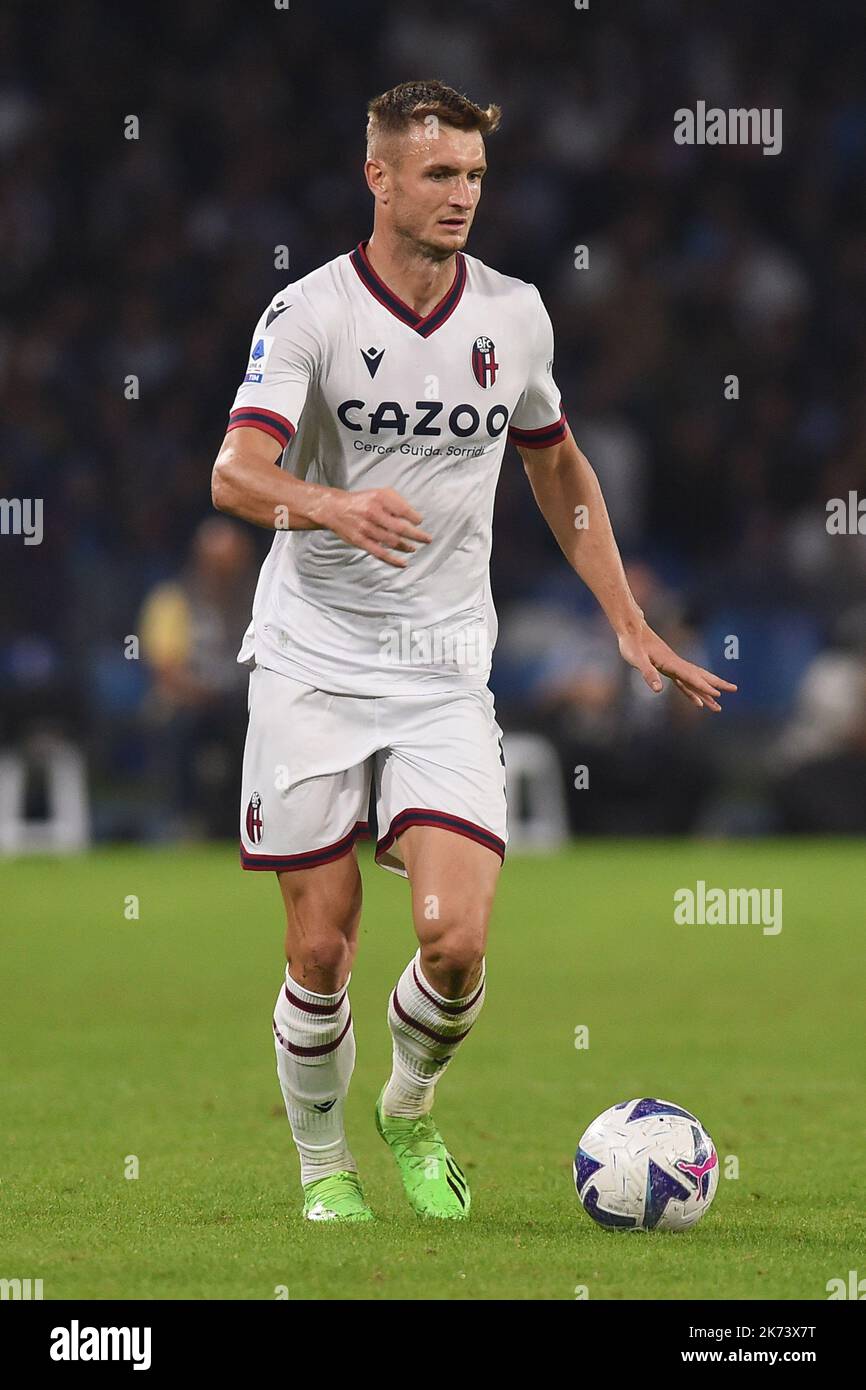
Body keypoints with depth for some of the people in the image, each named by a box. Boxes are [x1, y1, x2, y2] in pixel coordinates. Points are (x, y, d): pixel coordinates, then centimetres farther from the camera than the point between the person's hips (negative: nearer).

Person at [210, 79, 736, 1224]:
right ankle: (324, 1165, 24)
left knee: (456, 942, -13)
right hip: (312, 664, -2)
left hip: (445, 674, 2)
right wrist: (334, 506, -44)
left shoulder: (514, 314, 4)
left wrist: (631, 627, 17)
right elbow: (236, 474, -23)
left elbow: (558, 466, 21)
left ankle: (412, 1110, 17)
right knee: (322, 955, 0)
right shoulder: (309, 313, -9)